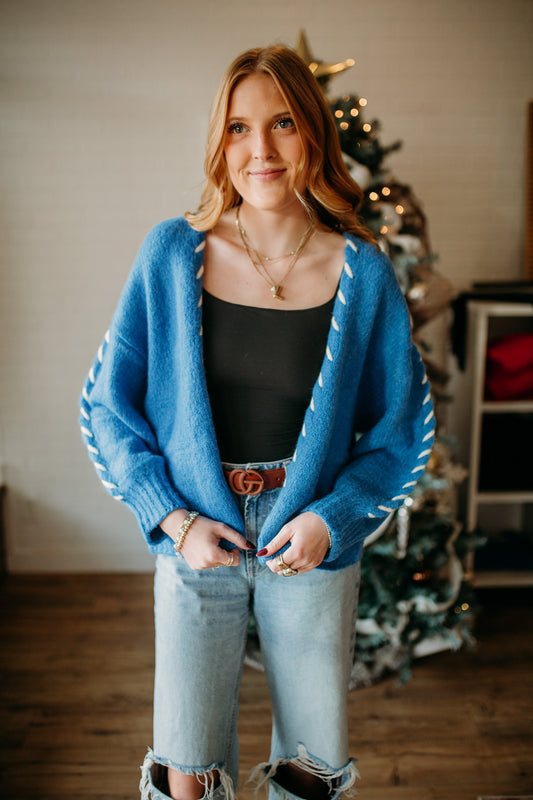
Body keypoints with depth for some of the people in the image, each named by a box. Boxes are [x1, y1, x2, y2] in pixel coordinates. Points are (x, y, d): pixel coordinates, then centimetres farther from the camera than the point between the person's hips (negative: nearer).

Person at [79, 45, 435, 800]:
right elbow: (106, 404, -1)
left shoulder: (363, 273, -8)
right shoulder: (171, 254, -7)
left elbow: (403, 426, 0)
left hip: (313, 542, 1)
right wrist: (172, 517, -9)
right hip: (197, 541, 0)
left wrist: (331, 517, -12)